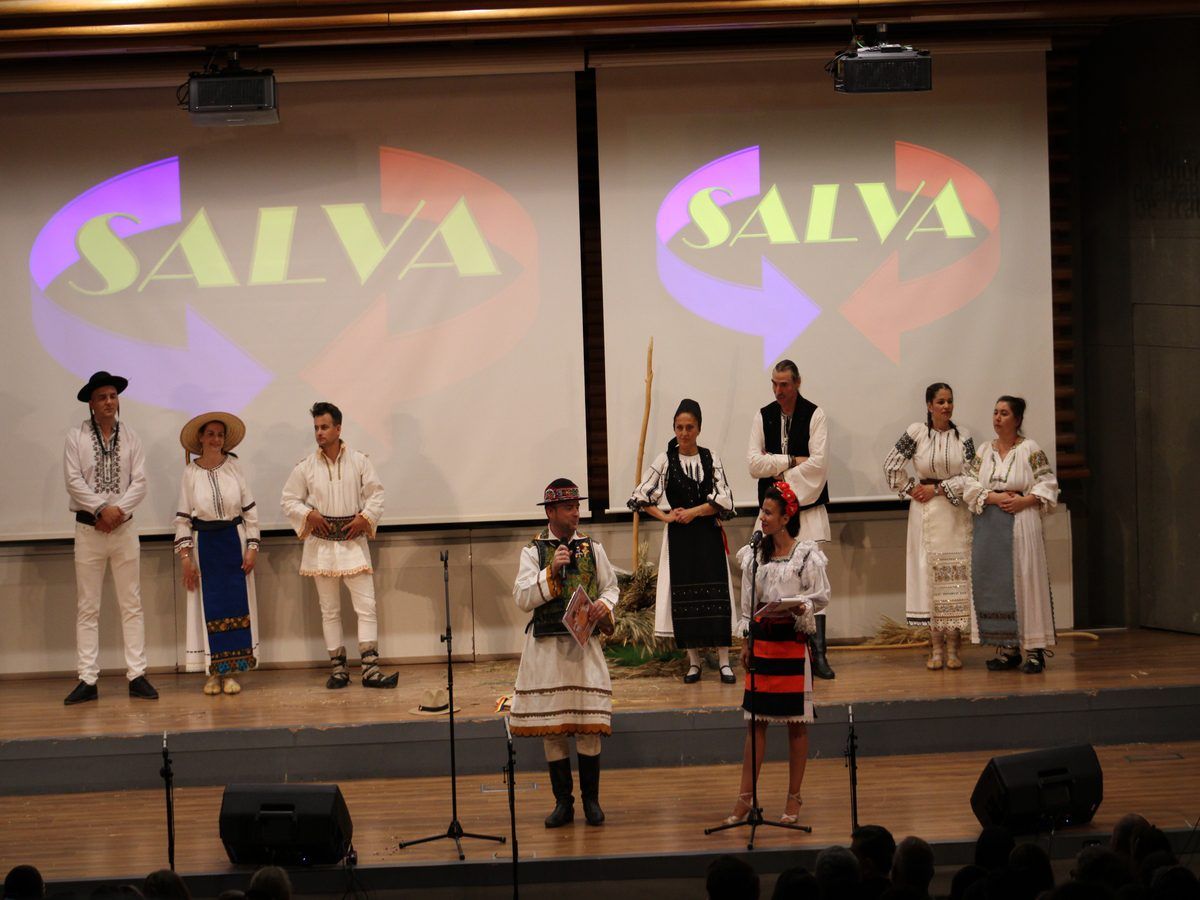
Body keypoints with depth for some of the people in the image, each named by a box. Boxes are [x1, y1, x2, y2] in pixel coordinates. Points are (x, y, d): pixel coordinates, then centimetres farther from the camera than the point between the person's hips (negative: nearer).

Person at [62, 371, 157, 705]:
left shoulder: (130, 437, 5)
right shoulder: (76, 437, 0)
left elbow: (139, 482, -1)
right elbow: (74, 481, -8)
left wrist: (119, 509, -15)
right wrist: (101, 509, -16)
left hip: (123, 527, 2)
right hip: (88, 528, -2)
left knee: (132, 605, 2)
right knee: (87, 608, 0)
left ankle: (136, 676, 5)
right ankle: (88, 680, 1)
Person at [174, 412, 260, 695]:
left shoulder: (234, 467, 1)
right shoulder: (191, 472, -1)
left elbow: (250, 510, 3)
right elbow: (182, 518, 0)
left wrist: (252, 548, -2)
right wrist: (185, 557, -5)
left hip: (234, 543, 1)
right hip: (204, 544, -1)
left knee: (236, 605, 2)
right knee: (209, 606, 1)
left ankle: (230, 672, 9)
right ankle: (213, 673, 9)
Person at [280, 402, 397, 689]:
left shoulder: (359, 461, 1)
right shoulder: (305, 466, 1)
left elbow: (375, 494, 5)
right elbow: (288, 500, 7)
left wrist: (364, 518, -9)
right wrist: (308, 515, -9)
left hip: (353, 541, -1)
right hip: (321, 544, 1)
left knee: (366, 606, -8)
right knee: (329, 610, 6)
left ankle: (370, 669, -9)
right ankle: (338, 668, 12)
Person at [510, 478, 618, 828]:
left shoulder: (592, 548, 6)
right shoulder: (533, 551, 1)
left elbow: (610, 587, 15)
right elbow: (522, 598, -8)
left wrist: (604, 606, -6)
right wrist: (551, 570, -18)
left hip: (584, 643, 1)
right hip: (546, 647, -1)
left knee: (589, 726, -1)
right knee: (550, 727, 3)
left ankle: (591, 799, 11)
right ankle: (563, 802, 13)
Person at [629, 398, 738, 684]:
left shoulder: (710, 460, 5)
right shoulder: (665, 461, 2)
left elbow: (724, 499, -1)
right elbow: (639, 496, 3)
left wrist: (694, 512, -10)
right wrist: (665, 516, -5)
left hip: (708, 535, 0)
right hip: (679, 537, 0)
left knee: (716, 596, -6)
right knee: (684, 598, 0)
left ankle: (724, 662, -4)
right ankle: (693, 662, 8)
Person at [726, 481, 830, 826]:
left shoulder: (806, 554, -4)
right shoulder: (753, 554, 9)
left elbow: (821, 594, -4)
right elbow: (747, 603, 12)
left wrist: (801, 606, -23)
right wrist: (745, 643, 9)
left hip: (793, 641, -4)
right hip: (761, 640, 4)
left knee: (796, 722, 2)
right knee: (755, 721, 3)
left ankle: (793, 799, 10)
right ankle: (745, 798, 5)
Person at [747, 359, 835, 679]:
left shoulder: (814, 415, -2)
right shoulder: (763, 416, 7)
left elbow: (818, 463, -11)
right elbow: (754, 462, -2)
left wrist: (782, 476, -9)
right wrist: (792, 461, -8)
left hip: (808, 508, -3)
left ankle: (818, 652, -6)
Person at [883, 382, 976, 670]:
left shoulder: (963, 436, 1)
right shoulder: (916, 432, -1)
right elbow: (891, 465, 3)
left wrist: (937, 488, -9)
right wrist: (910, 491, 0)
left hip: (956, 513, 1)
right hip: (926, 514, -1)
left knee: (956, 573, -1)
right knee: (929, 571, -1)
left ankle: (953, 648, 4)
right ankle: (936, 648, 4)